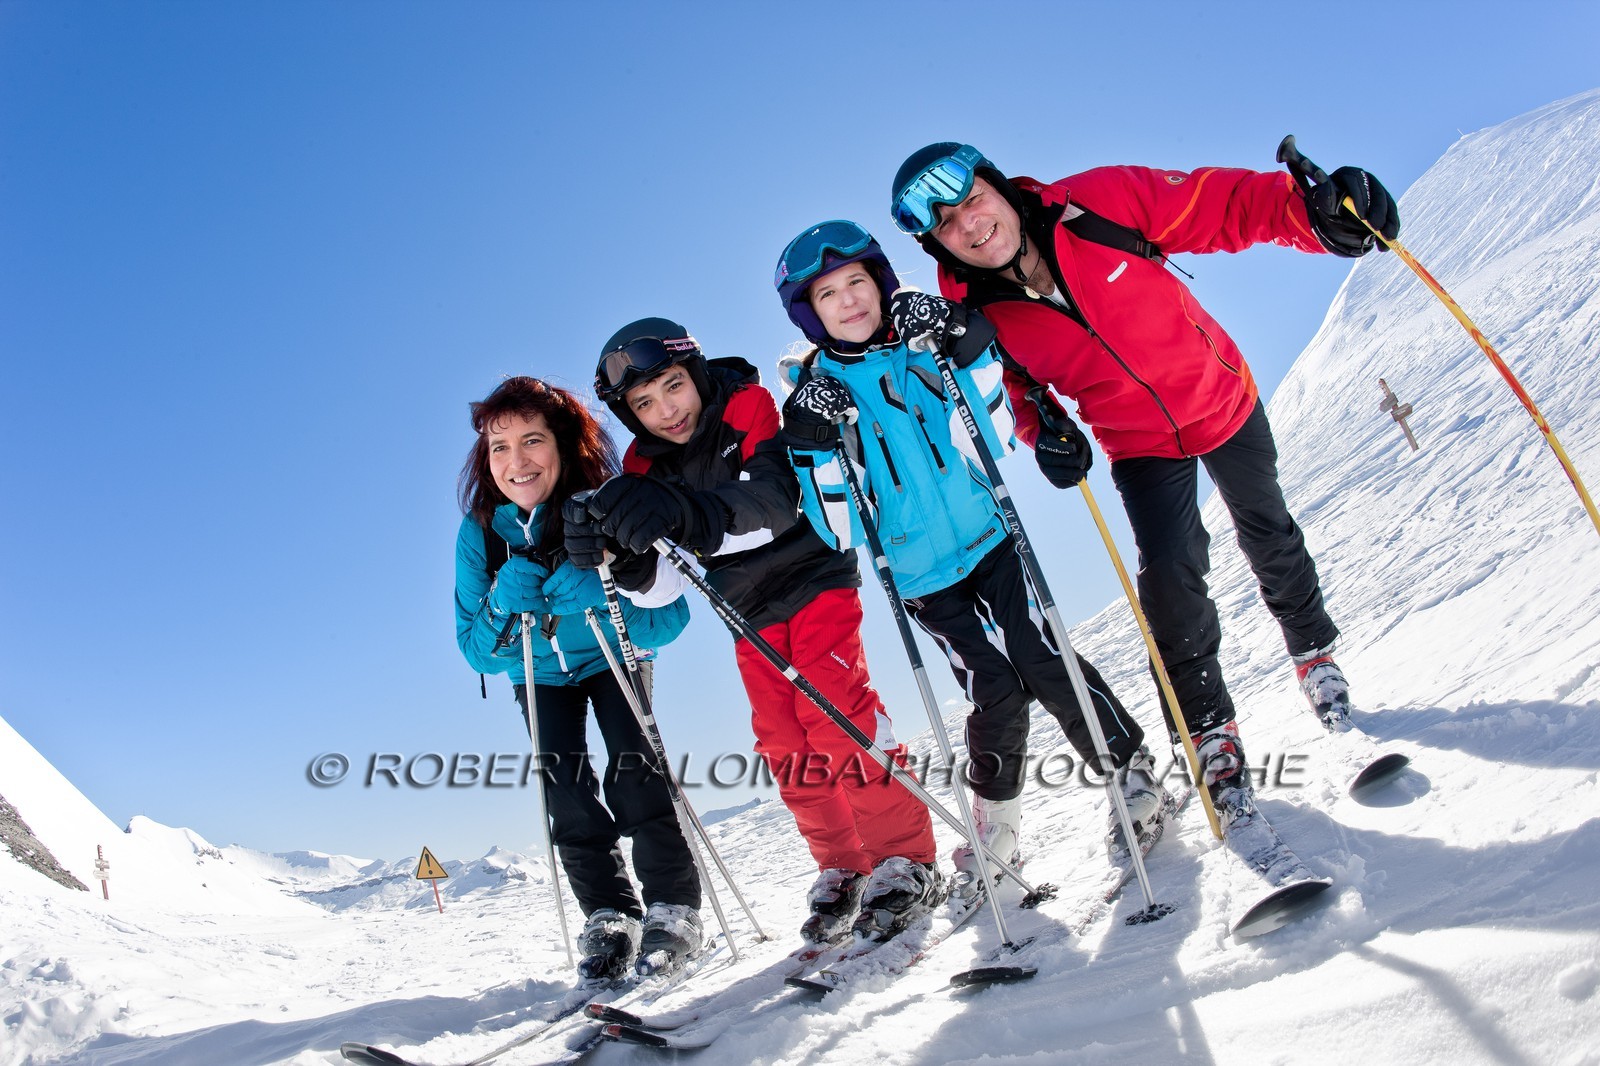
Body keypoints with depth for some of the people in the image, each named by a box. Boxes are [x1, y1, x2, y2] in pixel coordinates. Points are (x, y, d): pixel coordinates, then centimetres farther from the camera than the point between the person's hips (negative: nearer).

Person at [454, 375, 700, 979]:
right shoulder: (481, 530, -21)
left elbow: (669, 617, -27)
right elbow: (478, 653, -17)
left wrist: (600, 595, -43)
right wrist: (508, 603, -37)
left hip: (613, 660, -2)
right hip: (539, 673, 2)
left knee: (633, 769, -16)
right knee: (565, 790, -9)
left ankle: (674, 908, -1)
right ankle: (609, 917, 5)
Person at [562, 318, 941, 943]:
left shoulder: (750, 407, -15)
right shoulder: (647, 468, -2)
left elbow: (777, 499, -34)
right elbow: (663, 586, -7)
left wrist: (688, 515, -52)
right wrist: (623, 559, -31)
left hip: (813, 580, -5)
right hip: (752, 617, 6)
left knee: (835, 716, -17)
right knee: (786, 748, 4)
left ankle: (906, 862, -7)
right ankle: (842, 871, 17)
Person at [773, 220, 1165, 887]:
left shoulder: (925, 348, 0)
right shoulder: (814, 392, -4)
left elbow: (995, 440, -6)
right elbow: (841, 532, -9)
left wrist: (972, 358, -19)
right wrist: (813, 446, -24)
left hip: (991, 540, 1)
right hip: (924, 578, -1)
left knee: (1044, 664, -11)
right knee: (997, 693, -8)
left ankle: (1132, 772, 10)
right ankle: (994, 818, 16)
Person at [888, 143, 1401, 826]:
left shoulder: (1099, 202, -26)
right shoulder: (974, 314, -21)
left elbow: (1219, 205, -21)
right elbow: (1013, 384, -3)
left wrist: (1313, 213, -36)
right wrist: (1039, 426, -22)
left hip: (1221, 396, 1)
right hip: (1139, 445, 0)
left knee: (1268, 536, 18)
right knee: (1170, 574, -16)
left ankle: (1314, 651, 48)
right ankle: (1211, 733, 7)